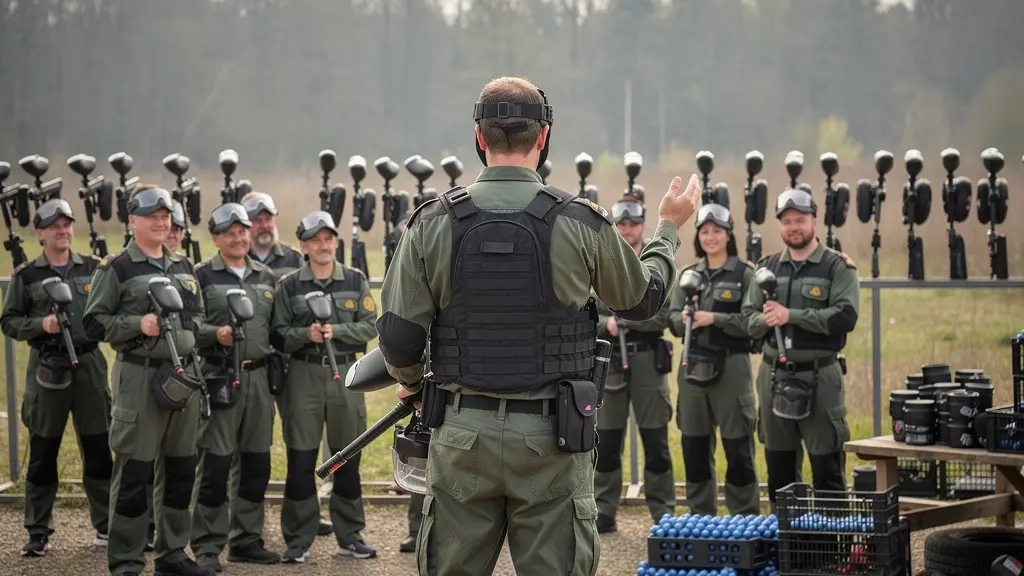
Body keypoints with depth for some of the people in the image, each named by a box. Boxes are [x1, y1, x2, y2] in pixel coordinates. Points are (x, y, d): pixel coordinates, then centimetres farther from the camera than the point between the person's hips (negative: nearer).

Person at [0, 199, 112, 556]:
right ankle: (38, 532, 10)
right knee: (42, 453, 3)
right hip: (47, 368, -1)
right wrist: (41, 324, -13)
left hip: (89, 365, 1)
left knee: (98, 451, 5)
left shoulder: (94, 269, 8)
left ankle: (106, 526, 15)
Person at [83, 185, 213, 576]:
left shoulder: (184, 268, 15)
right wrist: (138, 325, -19)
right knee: (134, 471, -5)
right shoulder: (117, 269, -3)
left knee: (180, 469, 12)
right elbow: (95, 324, -7)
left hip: (184, 374, 6)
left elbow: (199, 314, 25)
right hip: (139, 376, -6)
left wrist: (190, 331, 5)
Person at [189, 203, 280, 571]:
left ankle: (247, 540, 20)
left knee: (257, 463, 9)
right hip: (219, 378, -5)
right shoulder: (201, 276, -1)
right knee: (215, 464, -4)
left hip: (258, 376, 5)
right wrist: (216, 333, -22)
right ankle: (207, 546, 3)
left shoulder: (267, 278, 14)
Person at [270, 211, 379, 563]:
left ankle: (350, 535, 18)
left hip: (346, 374, 1)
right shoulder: (289, 286, 3)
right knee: (301, 461, 0)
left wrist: (336, 330, -14)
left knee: (348, 458, 8)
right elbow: (278, 335, 0)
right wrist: (306, 334, -17)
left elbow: (370, 327, 0)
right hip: (304, 376, -1)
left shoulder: (356, 281, 6)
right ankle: (298, 540, 7)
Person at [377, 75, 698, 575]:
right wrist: (669, 230, 29)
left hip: (461, 435, 1)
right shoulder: (581, 224, -5)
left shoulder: (433, 223, -3)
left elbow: (399, 338, -4)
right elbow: (642, 299, 11)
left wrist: (410, 383, 19)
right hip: (550, 439, -1)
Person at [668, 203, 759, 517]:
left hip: (731, 366, -5)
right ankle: (700, 517, 19)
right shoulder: (688, 275, 13)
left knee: (738, 446, -3)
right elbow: (673, 318, 9)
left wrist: (714, 319, -17)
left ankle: (745, 518, 5)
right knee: (694, 445, 9)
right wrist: (684, 319, -12)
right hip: (693, 366, 5)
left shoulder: (744, 274, -1)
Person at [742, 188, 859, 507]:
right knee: (778, 465, 12)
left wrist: (790, 315, -17)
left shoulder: (838, 266, -3)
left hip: (819, 376, -5)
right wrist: (766, 320, -14)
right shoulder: (767, 268, 12)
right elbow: (749, 318, 10)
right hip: (774, 374, 5)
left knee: (827, 465, -3)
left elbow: (846, 316, -15)